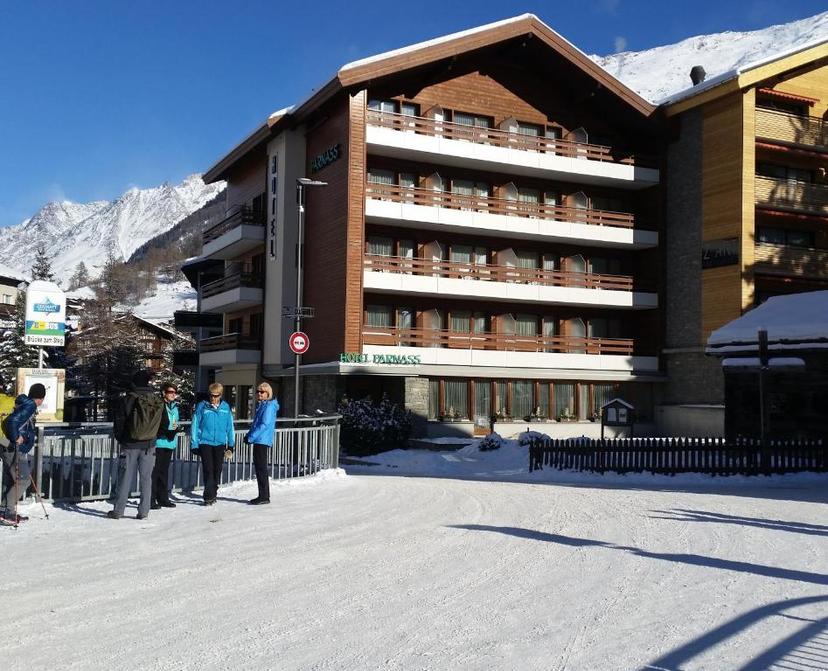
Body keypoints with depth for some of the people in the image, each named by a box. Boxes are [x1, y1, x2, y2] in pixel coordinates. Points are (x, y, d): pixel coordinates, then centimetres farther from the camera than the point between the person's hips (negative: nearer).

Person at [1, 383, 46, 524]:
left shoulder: (24, 404, 13)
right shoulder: (29, 406, -16)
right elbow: (11, 421, -29)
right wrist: (16, 438, -21)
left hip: (15, 450, 10)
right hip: (15, 450, -10)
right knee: (23, 480, -6)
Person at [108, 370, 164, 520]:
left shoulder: (128, 400, -11)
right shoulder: (158, 402, -1)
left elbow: (119, 423, -6)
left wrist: (120, 438, 11)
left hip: (130, 445, -2)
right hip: (149, 446, 2)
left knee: (125, 478, 5)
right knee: (146, 478, 8)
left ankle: (118, 511, 9)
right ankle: (143, 511, 8)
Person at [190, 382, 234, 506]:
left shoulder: (225, 407, 5)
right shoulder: (202, 406, -2)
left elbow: (230, 427, 10)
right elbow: (195, 426, 0)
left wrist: (231, 445, 9)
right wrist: (194, 444, -2)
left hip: (220, 443, 3)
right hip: (205, 443, -3)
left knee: (217, 470, 10)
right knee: (208, 470, -8)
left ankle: (213, 493, 24)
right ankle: (209, 497, -6)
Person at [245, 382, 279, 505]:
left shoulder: (269, 406, -12)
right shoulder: (261, 405, 18)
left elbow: (265, 425, -19)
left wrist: (251, 437, -18)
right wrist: (249, 435, 10)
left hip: (262, 441, -10)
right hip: (259, 441, 10)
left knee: (261, 468, -8)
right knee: (260, 468, 13)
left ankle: (264, 496, -5)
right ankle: (264, 496, 19)